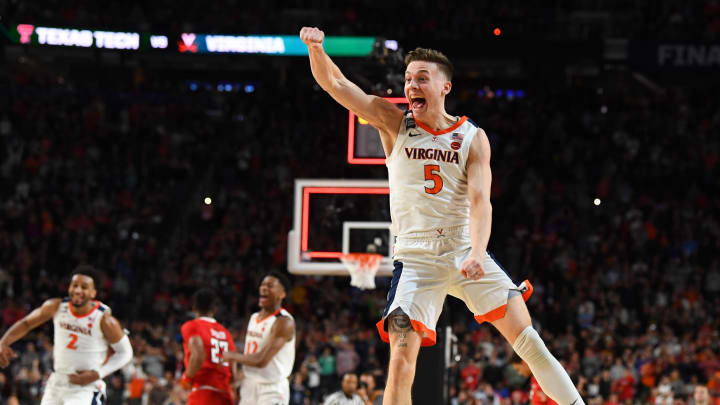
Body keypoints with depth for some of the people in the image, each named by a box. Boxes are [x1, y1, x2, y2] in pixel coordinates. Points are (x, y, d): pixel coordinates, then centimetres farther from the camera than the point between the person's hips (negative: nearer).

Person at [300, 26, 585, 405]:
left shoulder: (472, 138, 1)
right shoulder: (393, 122, 3)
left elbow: (480, 201, -9)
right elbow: (333, 82, -5)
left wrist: (478, 253, -27)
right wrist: (316, 47, -25)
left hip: (465, 251, 0)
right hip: (415, 258, 0)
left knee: (527, 338, -5)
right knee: (401, 359, -15)